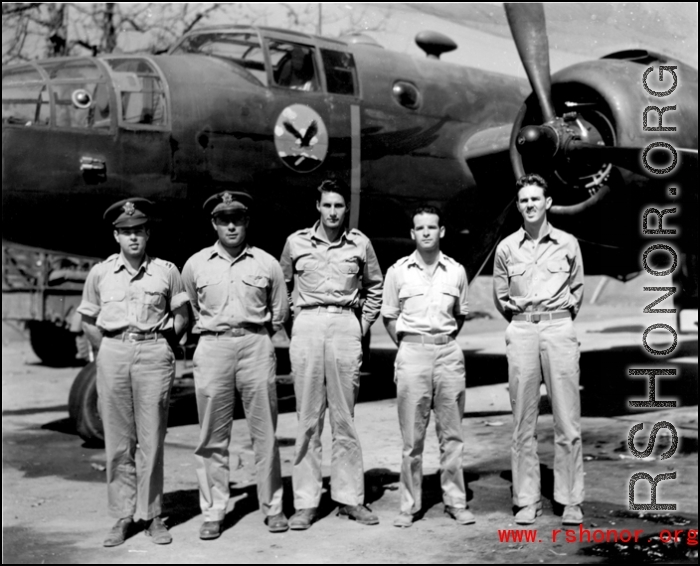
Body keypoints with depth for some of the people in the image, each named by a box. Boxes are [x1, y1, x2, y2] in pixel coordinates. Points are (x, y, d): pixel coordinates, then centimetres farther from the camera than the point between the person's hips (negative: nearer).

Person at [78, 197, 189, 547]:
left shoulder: (166, 271, 3)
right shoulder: (100, 273, 7)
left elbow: (181, 316, 11)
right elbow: (88, 320, 14)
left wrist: (161, 346, 6)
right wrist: (107, 352, 8)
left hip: (154, 353, -1)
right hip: (112, 353, 1)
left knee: (151, 439, 0)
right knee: (118, 441, 3)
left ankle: (151, 515, 8)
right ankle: (123, 517, 10)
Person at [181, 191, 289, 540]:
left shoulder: (266, 264, 4)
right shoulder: (195, 265, 6)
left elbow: (279, 312, 15)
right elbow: (189, 308, 19)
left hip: (256, 346, 0)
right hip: (212, 348, 1)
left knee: (265, 432, 2)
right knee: (213, 435, 2)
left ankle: (272, 507, 12)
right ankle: (213, 513, 9)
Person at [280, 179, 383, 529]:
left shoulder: (360, 244, 6)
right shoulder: (296, 242, 6)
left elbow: (374, 288, 17)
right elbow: (281, 285, 16)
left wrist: (363, 325, 9)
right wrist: (290, 320, 7)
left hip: (345, 327, 0)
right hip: (307, 327, 0)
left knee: (344, 418, 3)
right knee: (308, 419, 1)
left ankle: (350, 498, 11)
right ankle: (306, 502, 5)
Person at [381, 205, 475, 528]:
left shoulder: (456, 271, 6)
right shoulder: (398, 272, 2)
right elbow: (389, 317, 9)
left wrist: (445, 342, 8)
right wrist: (407, 346, 3)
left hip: (448, 353, 2)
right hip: (412, 353, -1)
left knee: (451, 433, 5)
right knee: (412, 436, 2)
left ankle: (456, 501, 14)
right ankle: (409, 505, 10)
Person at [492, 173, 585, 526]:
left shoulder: (567, 244, 6)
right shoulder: (506, 248, 8)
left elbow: (577, 291, 16)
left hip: (559, 328, -1)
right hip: (521, 332, 1)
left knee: (567, 420, -2)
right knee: (523, 420, 2)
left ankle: (571, 500, 4)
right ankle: (527, 499, 9)